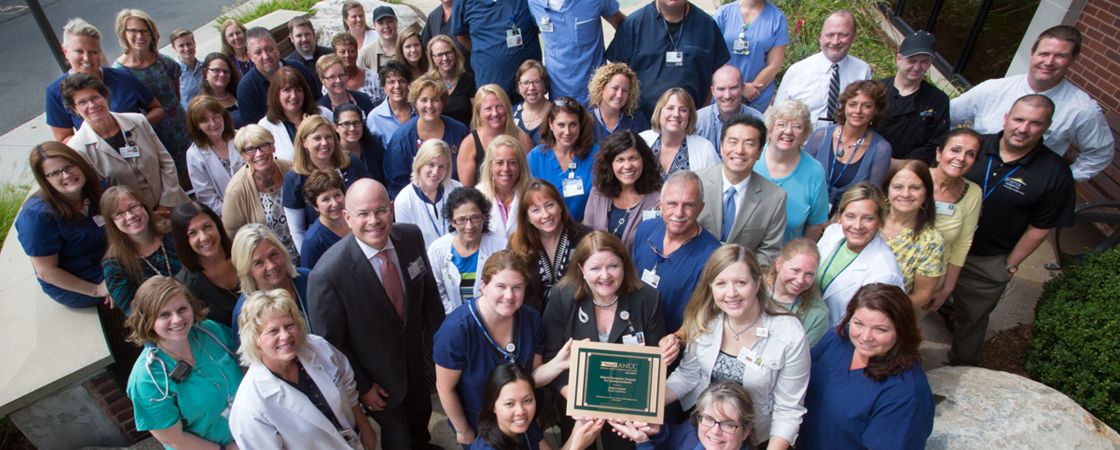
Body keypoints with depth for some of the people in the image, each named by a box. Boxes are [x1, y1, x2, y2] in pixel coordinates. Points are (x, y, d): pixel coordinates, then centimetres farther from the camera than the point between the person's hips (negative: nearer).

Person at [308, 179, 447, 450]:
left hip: (416, 358, 5)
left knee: (422, 415, 31)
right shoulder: (328, 274, -32)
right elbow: (329, 341, -18)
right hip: (378, 377, -5)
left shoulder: (411, 236, -18)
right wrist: (361, 386, -10)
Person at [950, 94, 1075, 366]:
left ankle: (961, 368, 42)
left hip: (988, 263, -2)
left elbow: (1040, 228, -8)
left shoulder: (1055, 173, -15)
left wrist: (1011, 265, -4)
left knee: (971, 318, 17)